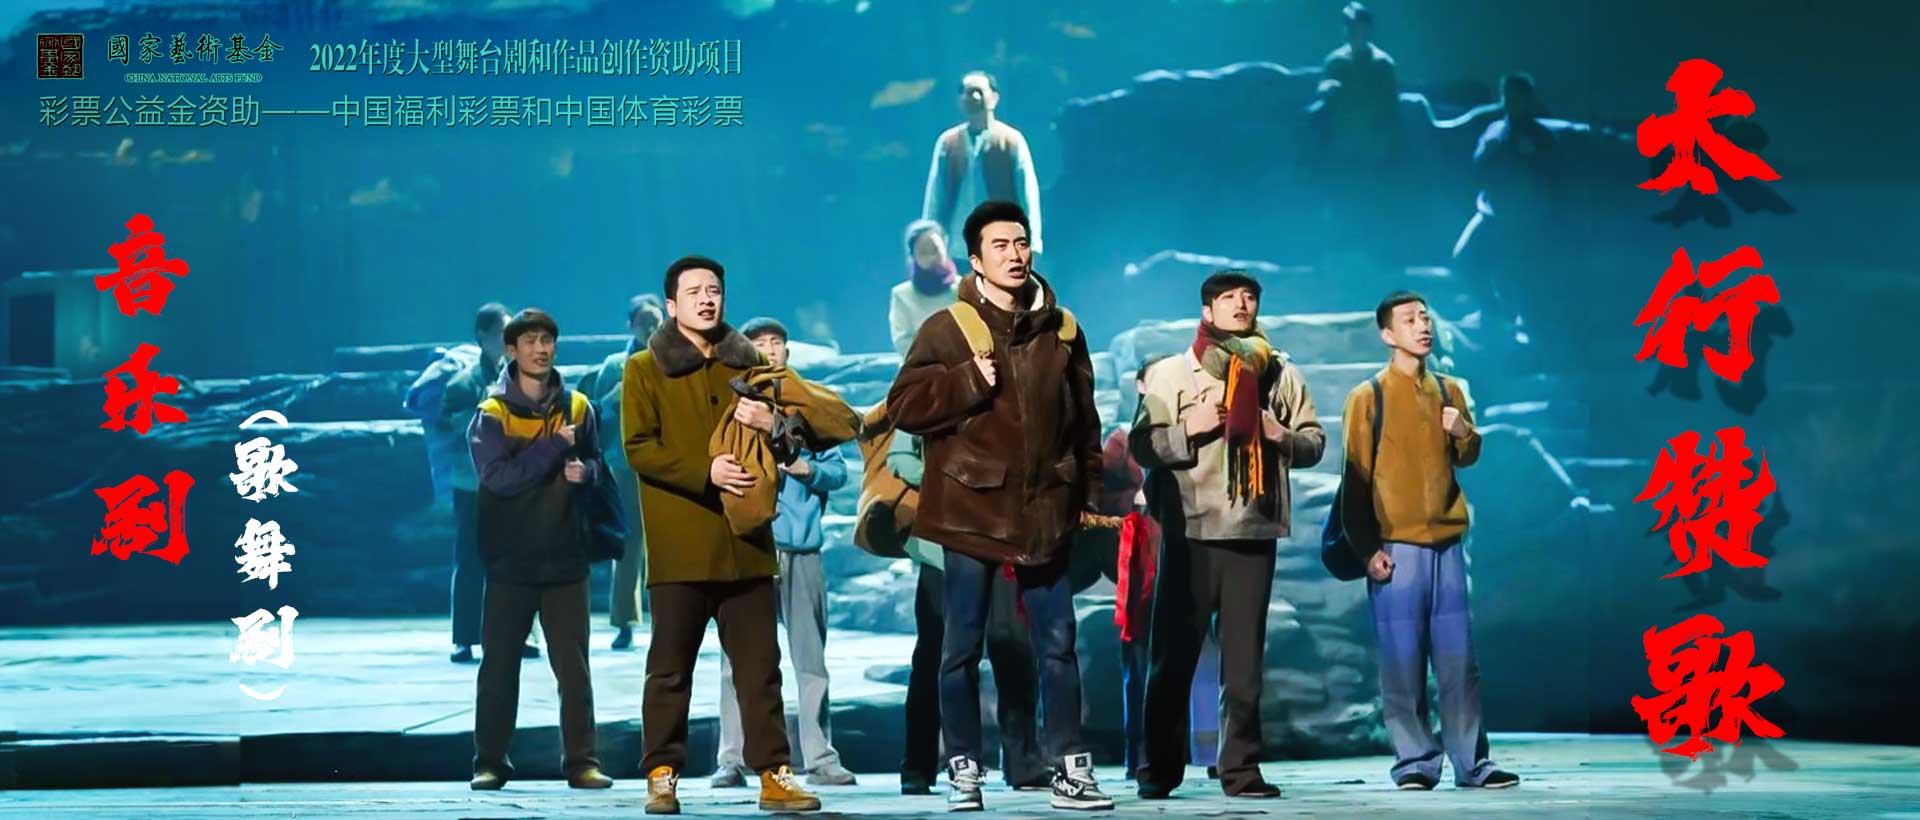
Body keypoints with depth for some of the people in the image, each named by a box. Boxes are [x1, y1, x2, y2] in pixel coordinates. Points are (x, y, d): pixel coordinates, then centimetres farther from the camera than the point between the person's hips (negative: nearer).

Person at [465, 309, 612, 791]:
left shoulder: (576, 407, 6)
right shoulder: (492, 413, -4)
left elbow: (594, 461, 17)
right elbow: (498, 477, -15)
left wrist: (584, 471, -6)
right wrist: (555, 446, -18)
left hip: (565, 558, 2)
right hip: (510, 559, -2)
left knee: (573, 665, 2)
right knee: (499, 665, 5)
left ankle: (581, 760, 8)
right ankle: (490, 761, 14)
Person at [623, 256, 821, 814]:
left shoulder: (749, 365, 15)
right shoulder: (646, 369, 4)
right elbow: (639, 449, -6)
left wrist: (772, 425, -8)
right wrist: (705, 472, -18)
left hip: (745, 542, 3)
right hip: (679, 547, -3)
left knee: (760, 665, 3)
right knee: (670, 668, 1)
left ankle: (773, 774, 7)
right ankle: (662, 774, 8)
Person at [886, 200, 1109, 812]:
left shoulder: (1061, 329, 8)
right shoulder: (948, 328, -2)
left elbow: (1084, 417, 15)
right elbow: (903, 405, -6)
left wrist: (1089, 491, 12)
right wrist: (968, 382, -17)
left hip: (1045, 509, 3)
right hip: (971, 508, -2)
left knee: (1058, 645, 5)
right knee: (963, 646, 4)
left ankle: (1070, 769, 12)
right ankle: (963, 770, 14)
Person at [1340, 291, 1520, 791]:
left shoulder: (1449, 391, 13)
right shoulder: (1368, 397, -1)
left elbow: (1467, 458, 18)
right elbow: (1356, 476, -3)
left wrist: (1464, 433, -5)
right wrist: (1367, 548, -11)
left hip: (1447, 542, 4)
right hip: (1395, 545, -4)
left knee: (1459, 659, 3)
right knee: (1403, 661, -3)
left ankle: (1471, 762, 7)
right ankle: (1415, 761, 3)